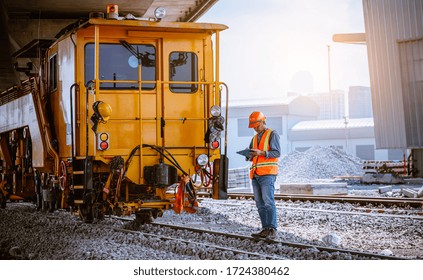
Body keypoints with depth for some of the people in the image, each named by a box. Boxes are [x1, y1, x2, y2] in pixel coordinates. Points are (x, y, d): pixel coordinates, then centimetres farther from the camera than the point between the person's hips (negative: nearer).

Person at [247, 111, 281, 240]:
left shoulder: (272, 134, 2)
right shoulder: (255, 138, 24)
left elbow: (277, 153, -8)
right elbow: (251, 157, 23)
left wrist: (261, 153, -20)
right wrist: (250, 155, 0)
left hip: (267, 173, -7)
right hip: (255, 174, 7)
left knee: (268, 201, -15)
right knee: (260, 203, 3)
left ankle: (272, 230, -17)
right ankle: (265, 229, 3)